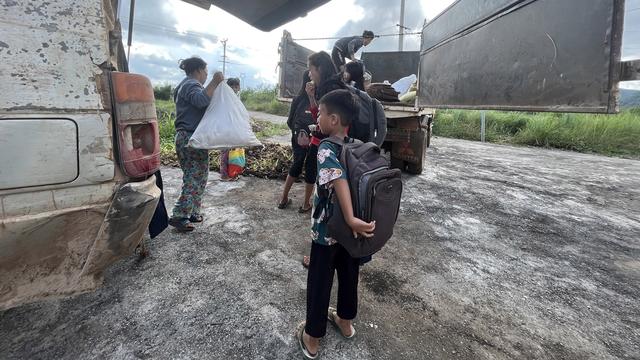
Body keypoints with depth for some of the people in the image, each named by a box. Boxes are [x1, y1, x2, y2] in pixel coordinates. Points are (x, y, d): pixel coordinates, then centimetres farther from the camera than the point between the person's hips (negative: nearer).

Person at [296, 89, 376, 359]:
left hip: (328, 230, -6)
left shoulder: (326, 148, -21)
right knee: (349, 275, 23)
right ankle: (345, 322, 44)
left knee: (319, 284, 10)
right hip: (351, 230, 7)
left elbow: (338, 179, -39)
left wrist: (350, 218, -43)